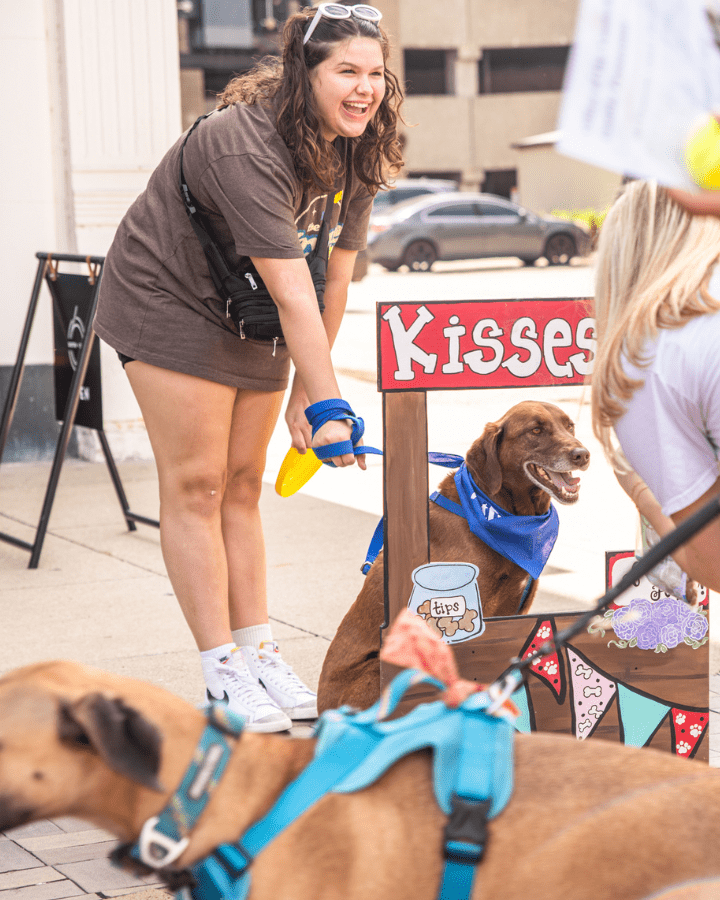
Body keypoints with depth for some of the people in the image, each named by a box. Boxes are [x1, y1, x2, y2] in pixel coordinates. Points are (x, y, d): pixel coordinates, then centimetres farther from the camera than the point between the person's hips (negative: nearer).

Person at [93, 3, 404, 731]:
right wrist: (329, 407, -38)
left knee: (243, 483, 8)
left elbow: (334, 278, -6)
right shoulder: (243, 146, -32)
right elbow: (293, 294, -36)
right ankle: (225, 674, -4)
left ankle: (259, 653, 10)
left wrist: (304, 393, -4)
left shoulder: (355, 150, -8)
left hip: (251, 320, 7)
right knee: (195, 483, -6)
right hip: (169, 301, -7)